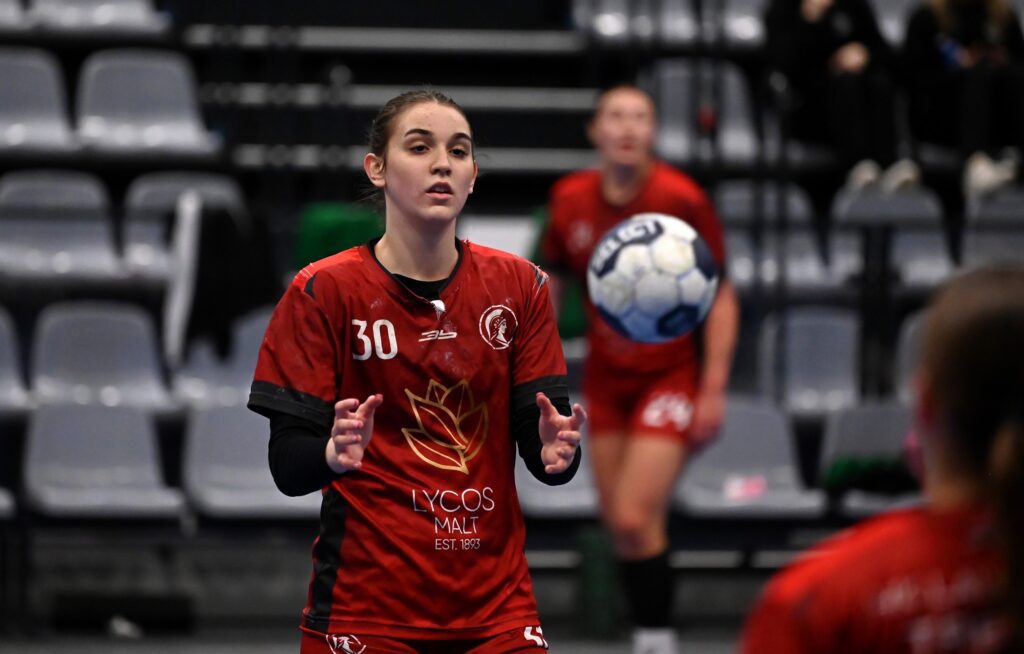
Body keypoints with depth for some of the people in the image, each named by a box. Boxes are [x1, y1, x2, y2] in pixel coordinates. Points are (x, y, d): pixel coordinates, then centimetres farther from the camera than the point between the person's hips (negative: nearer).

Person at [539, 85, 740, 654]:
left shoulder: (683, 199, -15)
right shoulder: (571, 200, -3)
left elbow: (721, 297, -10)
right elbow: (550, 283, 11)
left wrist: (713, 390, -15)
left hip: (671, 377, -4)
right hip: (606, 381, 5)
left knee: (636, 518, -16)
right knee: (620, 525, 5)